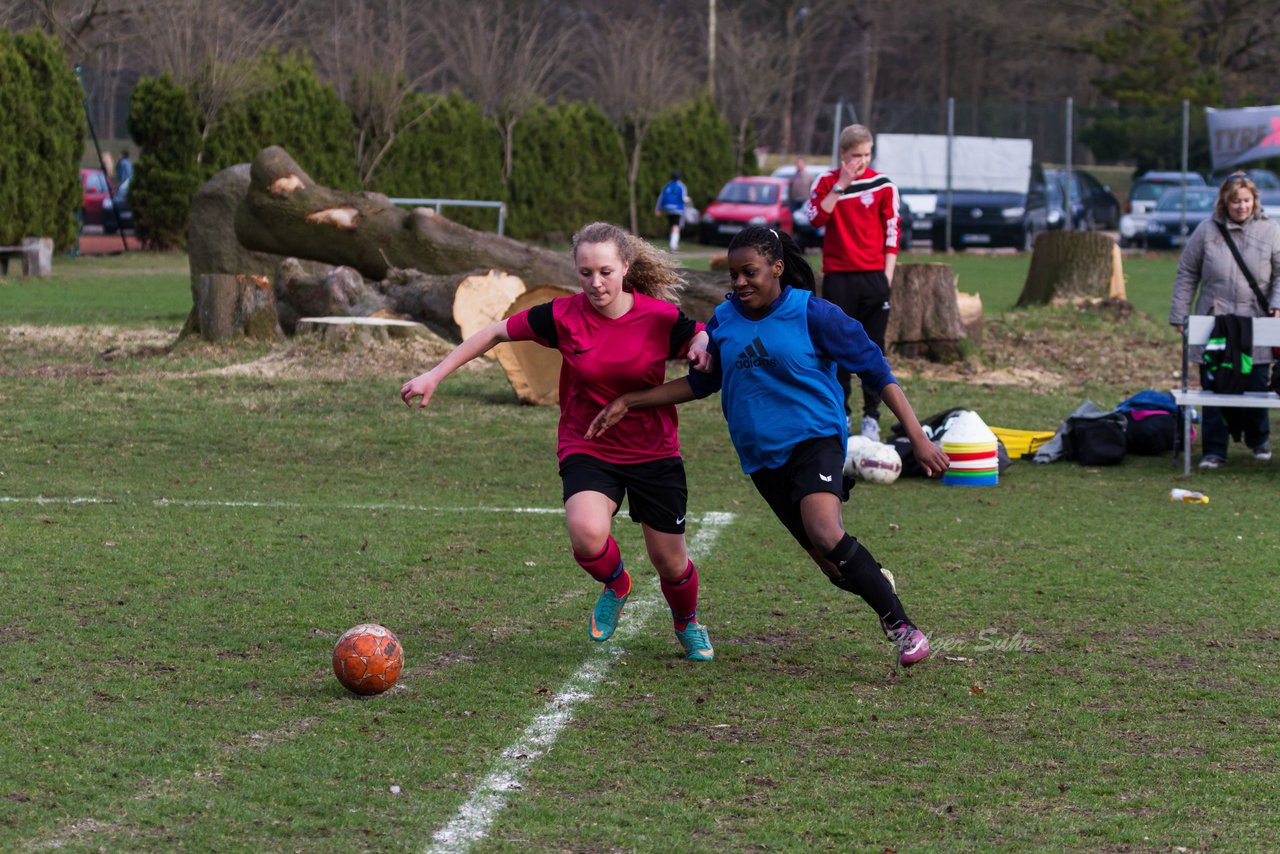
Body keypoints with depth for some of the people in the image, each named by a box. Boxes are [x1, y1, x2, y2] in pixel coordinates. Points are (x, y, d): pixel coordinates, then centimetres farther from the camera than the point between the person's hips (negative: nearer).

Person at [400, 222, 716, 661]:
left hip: (654, 454, 1)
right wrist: (435, 375, -1)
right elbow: (496, 332, -1)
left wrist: (701, 345, -19)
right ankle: (616, 586, 8)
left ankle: (688, 624, 44)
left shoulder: (660, 316, -12)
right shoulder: (564, 316, -12)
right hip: (586, 451, -1)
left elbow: (702, 337, 6)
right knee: (587, 534, -30)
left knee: (670, 563, 7)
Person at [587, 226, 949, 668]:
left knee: (826, 536, -30)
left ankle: (900, 624, -18)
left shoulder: (811, 313, -9)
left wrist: (918, 437, -10)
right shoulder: (723, 321, 5)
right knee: (832, 565, -1)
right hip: (763, 457, 5)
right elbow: (700, 382, 20)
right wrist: (629, 402, 13)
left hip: (815, 437, -5)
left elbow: (877, 371, -6)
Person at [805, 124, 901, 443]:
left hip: (873, 276, 0)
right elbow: (815, 218, -12)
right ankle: (839, 414, 9)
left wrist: (888, 273, 1)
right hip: (838, 276, 0)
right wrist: (841, 186, -17)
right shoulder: (827, 182, 3)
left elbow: (892, 231, 8)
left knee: (873, 348, 1)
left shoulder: (882, 184, 4)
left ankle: (872, 416, 6)